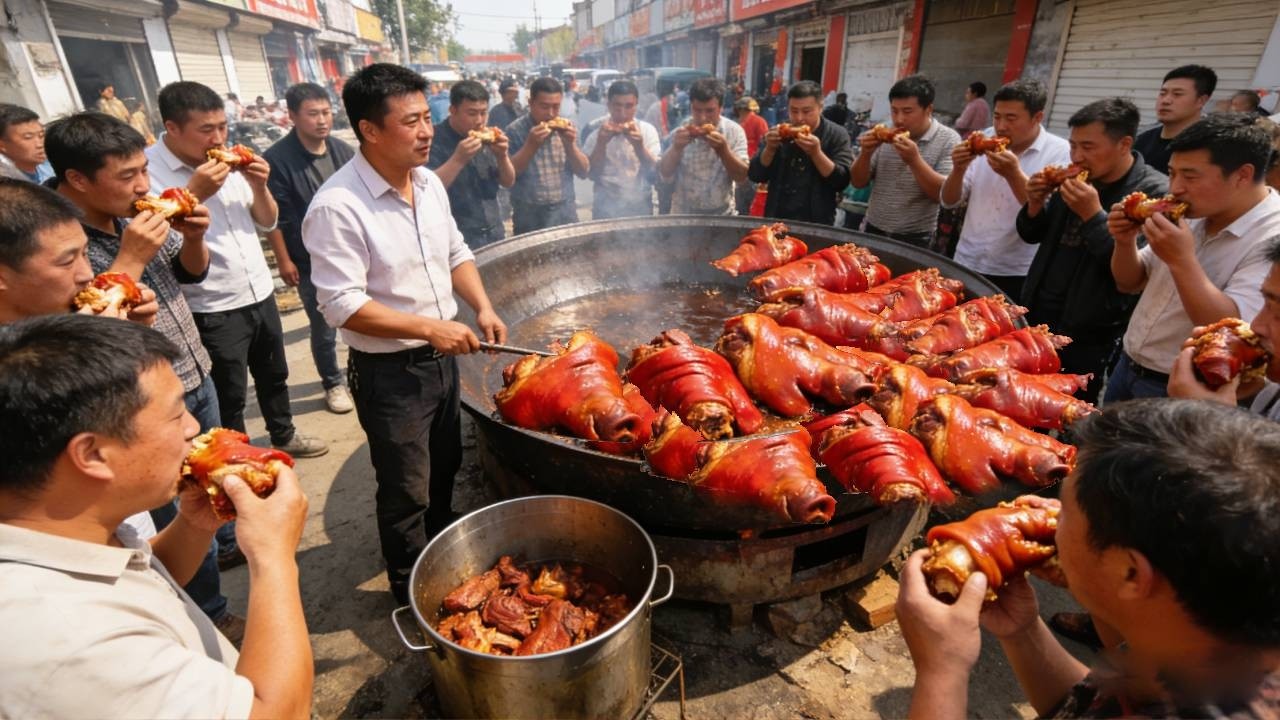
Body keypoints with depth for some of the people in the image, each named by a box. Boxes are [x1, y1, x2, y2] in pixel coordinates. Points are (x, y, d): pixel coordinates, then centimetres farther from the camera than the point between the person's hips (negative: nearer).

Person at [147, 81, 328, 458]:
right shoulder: (148, 170, -15)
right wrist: (195, 193, -24)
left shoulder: (228, 160, 2)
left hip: (261, 294, 6)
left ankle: (284, 435, 44)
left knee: (274, 375, 23)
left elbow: (267, 223, 8)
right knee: (229, 397, 11)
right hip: (213, 311, -6)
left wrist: (258, 187, -10)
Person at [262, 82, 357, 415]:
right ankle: (333, 383, 27)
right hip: (311, 261, -4)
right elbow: (274, 216, -9)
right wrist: (284, 260, -9)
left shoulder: (343, 150, 3)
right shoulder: (277, 158, -12)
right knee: (323, 328, 7)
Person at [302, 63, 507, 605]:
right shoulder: (337, 206, -22)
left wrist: (482, 307, -5)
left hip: (442, 356, 7)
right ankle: (412, 592, 36)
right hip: (388, 373, -7)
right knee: (407, 493, 10)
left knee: (446, 466, 26)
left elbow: (456, 253, 11)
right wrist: (429, 327, -24)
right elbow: (342, 306, -23)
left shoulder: (429, 182, 1)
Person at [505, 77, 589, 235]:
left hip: (566, 214, 3)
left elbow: (583, 171, 4)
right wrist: (531, 145, -20)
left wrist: (570, 144, -12)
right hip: (530, 218, -3)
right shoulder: (514, 131, -6)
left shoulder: (566, 128, 5)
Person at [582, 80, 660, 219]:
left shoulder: (648, 130, -1)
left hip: (641, 210, 1)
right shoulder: (596, 129, -3)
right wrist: (601, 143, -21)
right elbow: (592, 173, -8)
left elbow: (656, 172, -8)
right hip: (605, 211, -1)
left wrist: (639, 146, -23)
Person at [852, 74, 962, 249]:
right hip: (873, 230, 4)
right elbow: (858, 183, 3)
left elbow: (945, 195, -16)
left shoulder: (948, 140, -8)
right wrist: (866, 154, -15)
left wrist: (914, 160, -25)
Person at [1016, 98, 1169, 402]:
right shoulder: (1078, 180, 5)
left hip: (1089, 337, -6)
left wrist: (1093, 215, -26)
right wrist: (1035, 205, -6)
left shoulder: (1155, 193, -14)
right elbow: (1032, 236, 14)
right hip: (1037, 317, 6)